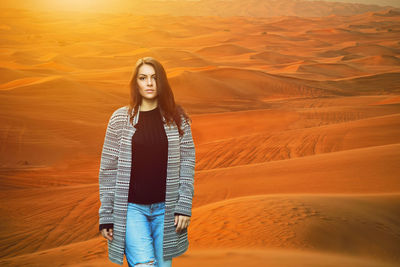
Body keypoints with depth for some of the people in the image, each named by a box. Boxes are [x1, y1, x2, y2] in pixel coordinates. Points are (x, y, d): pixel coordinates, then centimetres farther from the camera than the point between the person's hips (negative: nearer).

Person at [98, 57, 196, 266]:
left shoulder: (177, 118, 3)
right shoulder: (120, 119, 1)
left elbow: (187, 163, 3)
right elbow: (108, 168, 3)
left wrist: (184, 206, -4)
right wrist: (105, 216, 1)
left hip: (165, 208, 2)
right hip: (131, 208, -1)